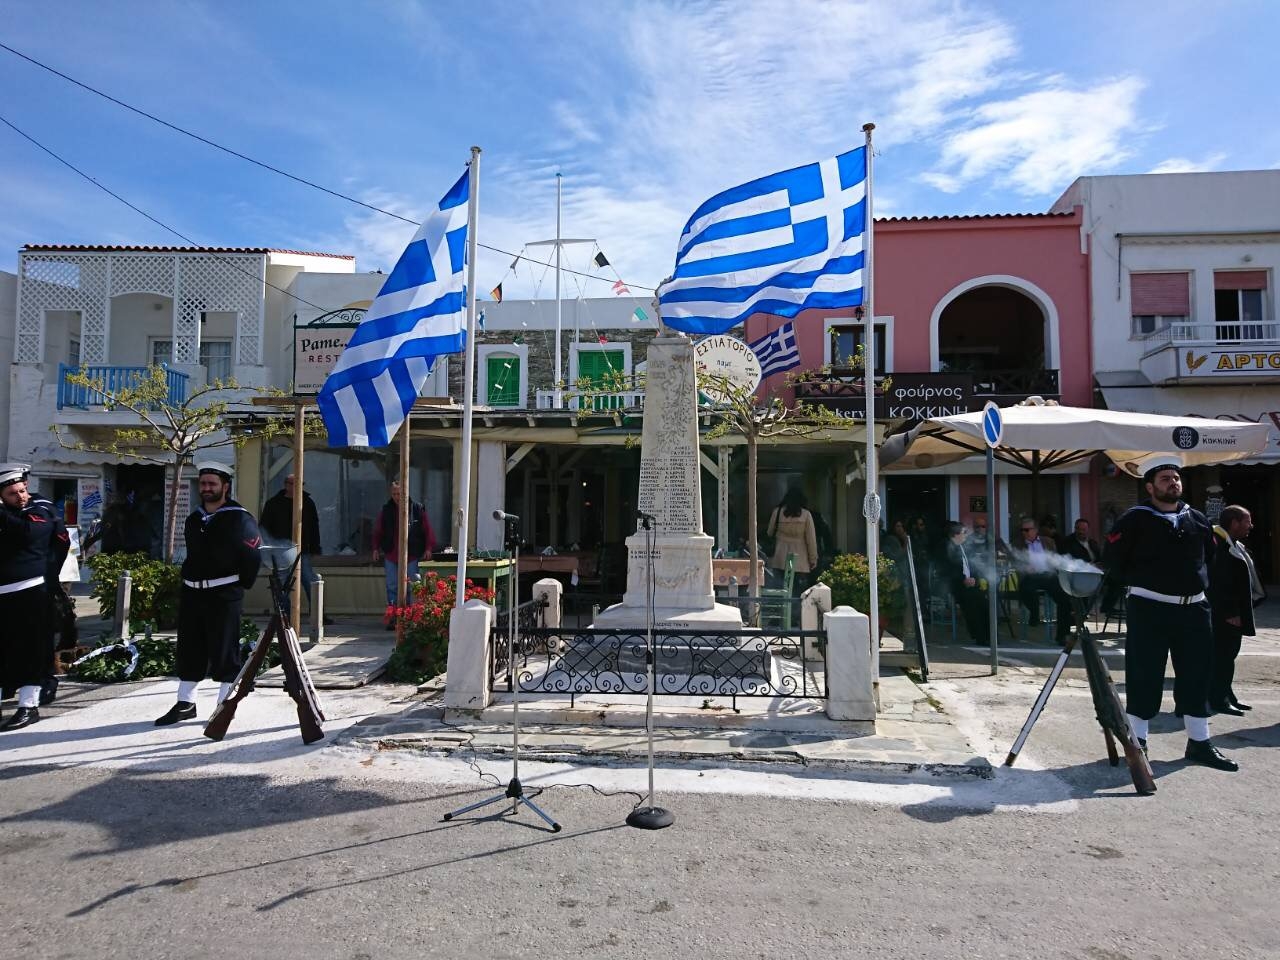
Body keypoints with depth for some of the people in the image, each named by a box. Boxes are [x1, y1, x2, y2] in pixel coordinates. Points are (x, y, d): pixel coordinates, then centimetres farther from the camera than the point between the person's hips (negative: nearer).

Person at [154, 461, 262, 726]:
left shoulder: (239, 518, -8)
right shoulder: (194, 518, 14)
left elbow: (252, 555, -9)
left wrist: (240, 585, -6)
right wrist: (189, 579, 15)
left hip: (224, 595, -7)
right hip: (191, 592, 7)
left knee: (224, 651, -2)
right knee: (189, 647, 11)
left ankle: (225, 706, 7)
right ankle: (185, 703, 21)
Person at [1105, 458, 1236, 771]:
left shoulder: (1197, 519, 10)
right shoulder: (1134, 520, -7)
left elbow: (1210, 557, 23)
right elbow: (1114, 560, -5)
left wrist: (1200, 583, 13)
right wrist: (1139, 584, -1)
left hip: (1193, 608, 6)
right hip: (1149, 609, -5)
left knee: (1197, 675, 11)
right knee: (1144, 677, -1)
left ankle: (1199, 743, 22)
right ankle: (1137, 743, 9)